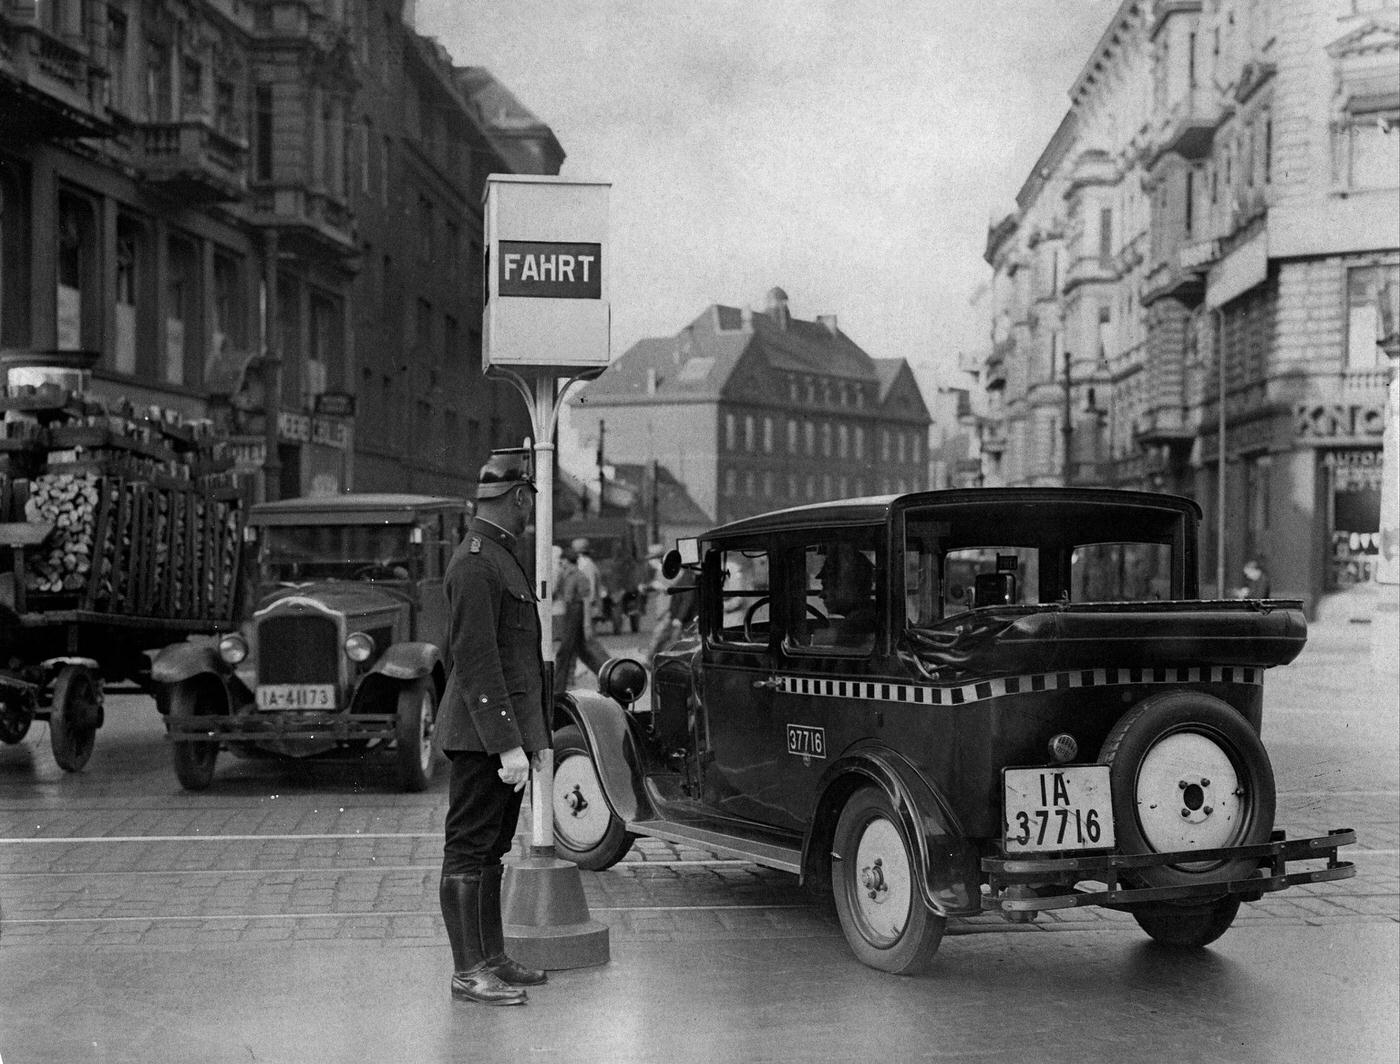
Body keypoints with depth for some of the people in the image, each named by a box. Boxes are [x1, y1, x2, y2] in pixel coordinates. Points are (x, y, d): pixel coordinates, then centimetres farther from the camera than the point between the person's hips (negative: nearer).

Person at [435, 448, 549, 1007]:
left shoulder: (497, 557, 18)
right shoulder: (475, 563, -15)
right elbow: (475, 662, -21)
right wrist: (507, 744, -23)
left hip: (504, 733, 10)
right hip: (484, 735, -10)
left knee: (489, 851, 15)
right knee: (468, 851, -4)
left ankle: (492, 959, 22)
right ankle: (469, 972, 0)